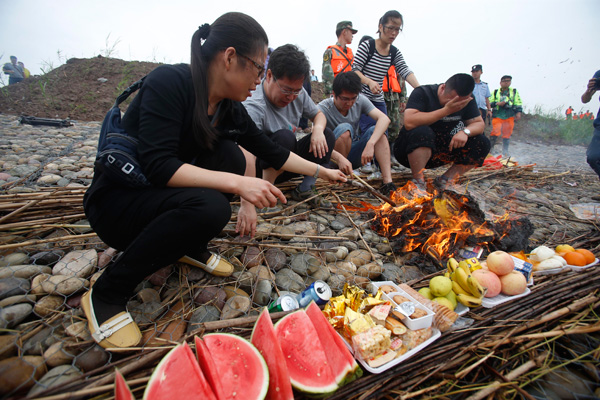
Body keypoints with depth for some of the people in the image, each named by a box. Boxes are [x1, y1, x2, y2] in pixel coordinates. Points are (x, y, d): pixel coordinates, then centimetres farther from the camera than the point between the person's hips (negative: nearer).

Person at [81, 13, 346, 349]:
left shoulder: (231, 110, -2)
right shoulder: (170, 82, -23)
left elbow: (273, 153, 7)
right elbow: (159, 166, -31)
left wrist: (322, 171, 11)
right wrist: (237, 183, -35)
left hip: (158, 195, 7)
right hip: (114, 201, -6)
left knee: (230, 156, -11)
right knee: (208, 207, -32)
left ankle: (190, 247, 4)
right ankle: (106, 293, -13)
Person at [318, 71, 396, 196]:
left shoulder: (360, 100, -6)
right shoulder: (323, 109, -18)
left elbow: (384, 119, -19)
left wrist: (370, 144, -36)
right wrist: (340, 158, -47)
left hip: (354, 153, 4)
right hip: (334, 155, -4)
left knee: (377, 130, -19)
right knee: (344, 128, -29)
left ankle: (388, 182, -30)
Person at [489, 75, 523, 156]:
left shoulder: (514, 91, 11)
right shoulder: (495, 92, 9)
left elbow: (518, 103, 10)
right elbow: (490, 103, 7)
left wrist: (518, 112, -2)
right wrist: (498, 103, -10)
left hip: (509, 117, 2)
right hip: (497, 116, -1)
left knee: (507, 134, 3)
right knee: (495, 132, -14)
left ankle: (505, 151, 12)